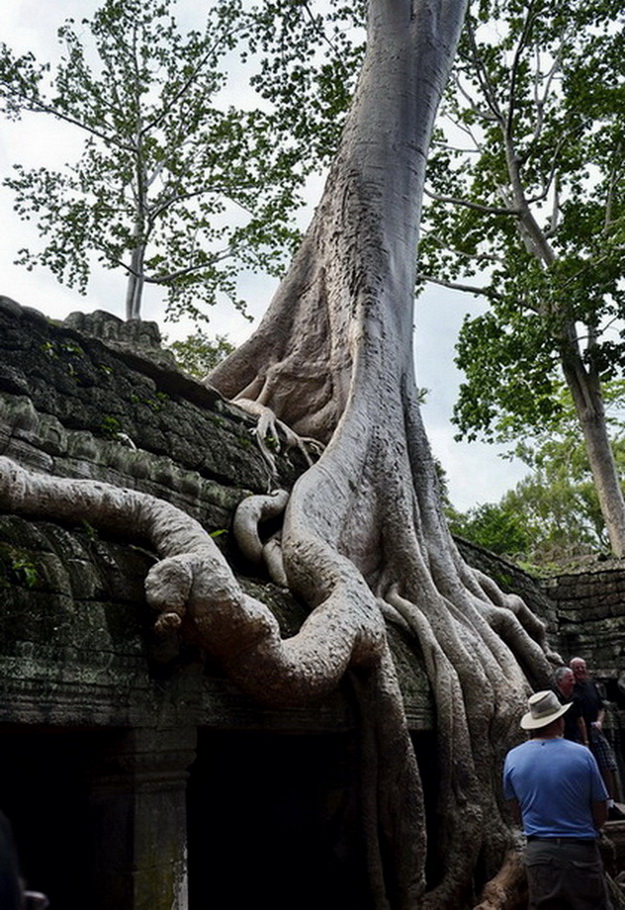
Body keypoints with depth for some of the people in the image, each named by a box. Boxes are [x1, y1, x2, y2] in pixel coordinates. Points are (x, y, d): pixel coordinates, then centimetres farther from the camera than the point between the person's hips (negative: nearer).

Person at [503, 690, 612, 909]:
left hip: (538, 852, 2)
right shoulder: (581, 755, -10)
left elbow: (517, 815, 8)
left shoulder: (513, 758, -3)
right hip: (580, 851, -2)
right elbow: (601, 814, 0)